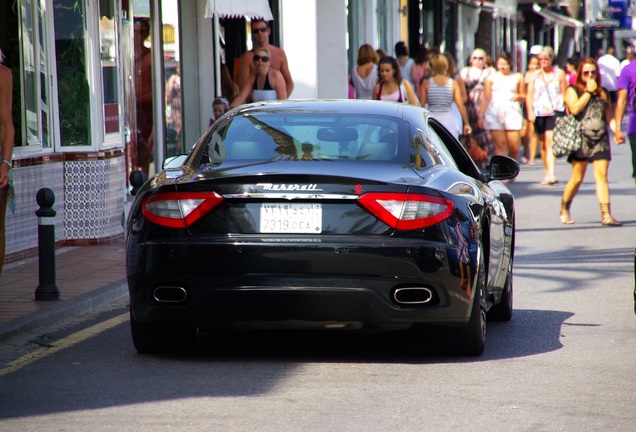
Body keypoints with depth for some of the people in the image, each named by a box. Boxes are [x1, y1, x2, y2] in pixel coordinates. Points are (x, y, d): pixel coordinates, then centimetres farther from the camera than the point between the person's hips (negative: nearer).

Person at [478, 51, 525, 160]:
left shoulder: (517, 77, 13)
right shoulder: (491, 78, 10)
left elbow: (524, 96, 18)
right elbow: (486, 98, 9)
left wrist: (518, 96, -5)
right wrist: (481, 115, 3)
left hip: (512, 113, 1)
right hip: (495, 113, -1)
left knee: (514, 147, -4)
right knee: (500, 145, -9)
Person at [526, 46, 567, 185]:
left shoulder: (559, 73, 5)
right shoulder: (535, 75, 11)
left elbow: (564, 93, 6)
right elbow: (529, 95, 8)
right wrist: (530, 112, -5)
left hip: (555, 111, -4)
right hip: (539, 112, 4)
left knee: (550, 141, -18)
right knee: (543, 144, 9)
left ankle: (551, 174, -26)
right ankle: (547, 173, 20)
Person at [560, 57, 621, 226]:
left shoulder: (602, 93, 18)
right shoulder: (573, 90, 6)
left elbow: (609, 117, 17)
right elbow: (574, 109, -13)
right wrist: (588, 91, -7)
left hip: (600, 139, 3)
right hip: (581, 139, -3)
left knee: (602, 175, -7)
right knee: (577, 178, 0)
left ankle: (606, 215, -13)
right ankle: (564, 210, 20)